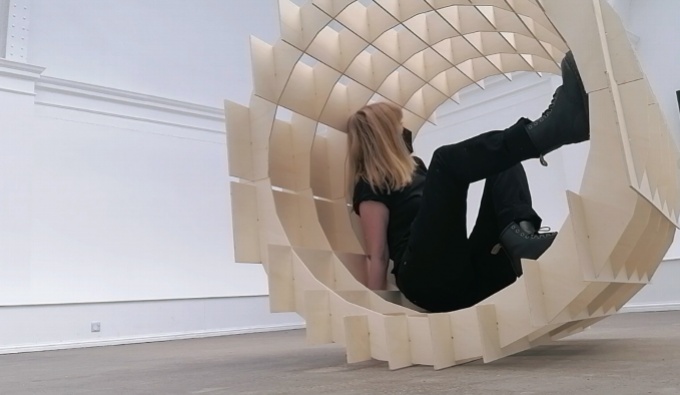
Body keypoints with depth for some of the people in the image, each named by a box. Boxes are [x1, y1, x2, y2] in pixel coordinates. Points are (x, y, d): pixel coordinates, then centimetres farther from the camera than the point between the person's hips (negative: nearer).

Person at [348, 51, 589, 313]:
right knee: (448, 160, -23)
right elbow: (377, 256, -5)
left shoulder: (412, 167, 31)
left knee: (504, 163, 2)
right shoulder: (370, 187, 6)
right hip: (429, 279, -8)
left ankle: (519, 235, -29)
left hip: (469, 272, 8)